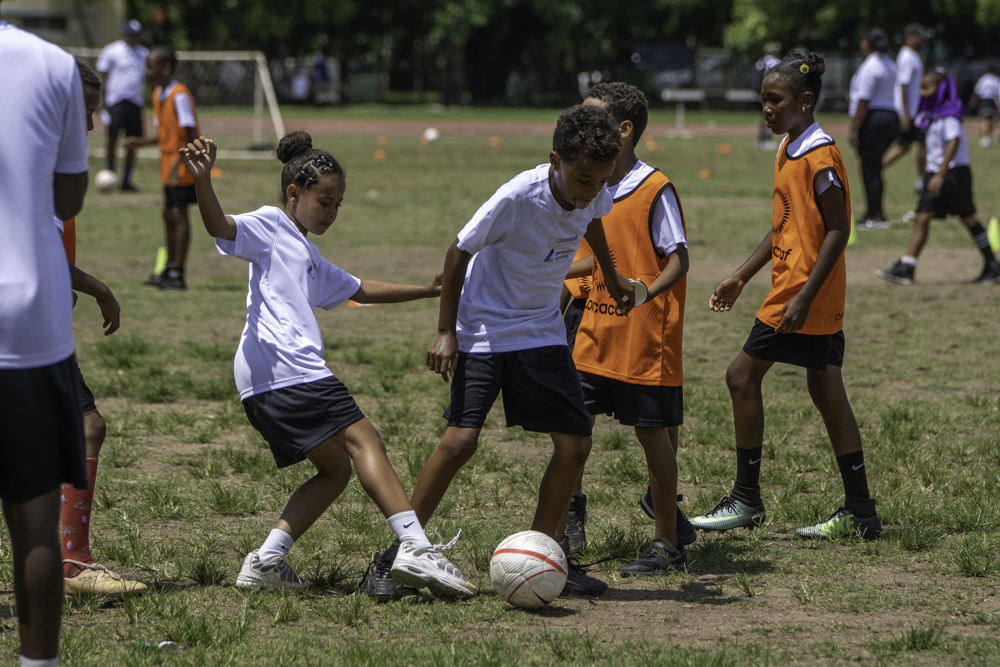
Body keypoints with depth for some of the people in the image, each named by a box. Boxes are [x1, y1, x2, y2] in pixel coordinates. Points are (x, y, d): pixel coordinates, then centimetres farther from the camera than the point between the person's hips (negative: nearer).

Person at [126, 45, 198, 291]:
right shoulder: (158, 94, 10)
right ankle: (169, 270, 22)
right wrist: (141, 143, 5)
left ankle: (177, 274, -7)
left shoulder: (179, 95, -18)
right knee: (169, 215, 13)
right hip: (168, 166, 9)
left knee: (178, 214, -9)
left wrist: (177, 164, -27)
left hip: (182, 165, -9)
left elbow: (191, 134, -21)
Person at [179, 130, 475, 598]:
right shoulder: (270, 226, 5)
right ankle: (415, 549, -26)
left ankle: (266, 561, 1)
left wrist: (427, 291, 44)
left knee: (334, 468, 9)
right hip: (283, 365, -10)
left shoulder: (310, 259, 34)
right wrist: (202, 180, -32)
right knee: (363, 439, -14)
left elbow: (360, 291, 44)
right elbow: (220, 226, -14)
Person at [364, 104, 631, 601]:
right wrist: (445, 332, -14)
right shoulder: (518, 197, -28)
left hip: (542, 332, 6)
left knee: (575, 443, -2)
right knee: (462, 437, -18)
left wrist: (611, 276, 32)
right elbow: (459, 253, -15)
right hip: (484, 330, -6)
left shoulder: (594, 196, -10)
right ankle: (393, 558, -10)